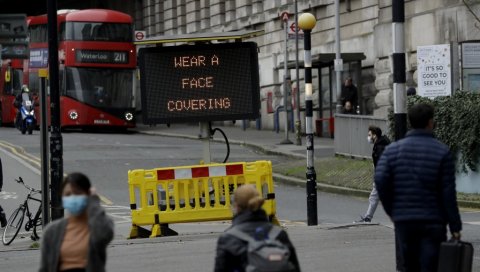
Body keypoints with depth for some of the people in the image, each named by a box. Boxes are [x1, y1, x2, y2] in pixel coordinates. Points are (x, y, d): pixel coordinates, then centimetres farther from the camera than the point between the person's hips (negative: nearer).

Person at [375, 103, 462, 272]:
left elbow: (380, 180, -10)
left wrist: (391, 211, 3)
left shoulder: (393, 150, 3)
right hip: (433, 221, -3)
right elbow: (448, 193, -7)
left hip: (403, 221, 3)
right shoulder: (442, 152, -5)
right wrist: (455, 227, -3)